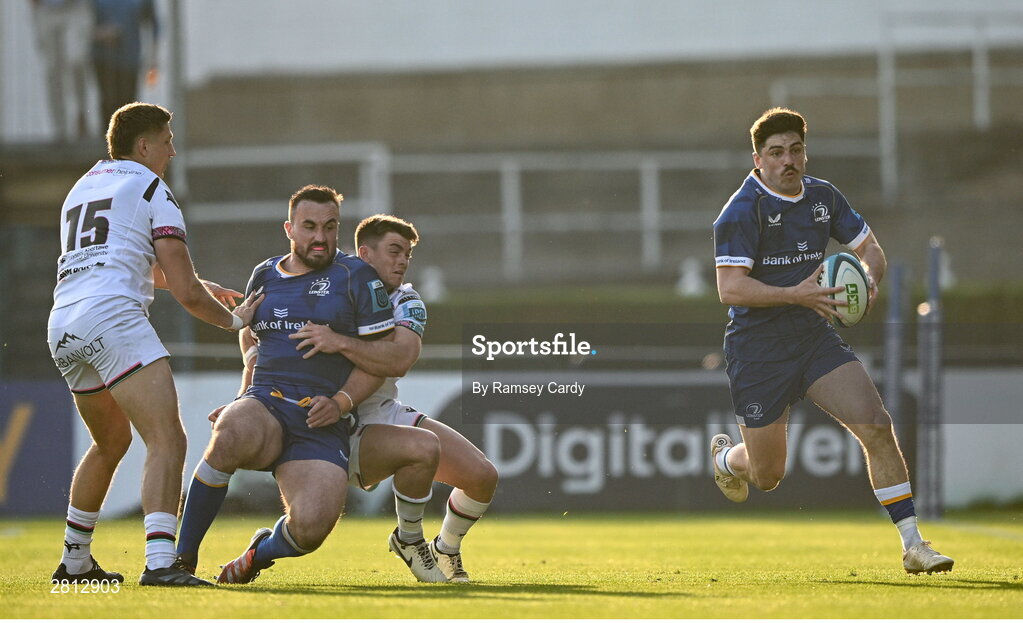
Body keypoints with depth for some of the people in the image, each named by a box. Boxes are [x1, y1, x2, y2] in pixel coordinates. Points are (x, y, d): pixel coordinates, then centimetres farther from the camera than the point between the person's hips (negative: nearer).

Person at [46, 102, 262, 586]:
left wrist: (199, 286, 49)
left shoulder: (81, 188, 27)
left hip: (62, 329, 8)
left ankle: (74, 560, 34)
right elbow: (186, 293, 0)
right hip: (112, 317, -8)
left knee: (111, 442, 27)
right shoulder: (150, 189, 4)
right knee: (167, 440, -15)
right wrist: (234, 320, 18)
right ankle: (160, 561, -32)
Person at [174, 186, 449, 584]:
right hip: (265, 406, 2)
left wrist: (342, 402, -11)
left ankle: (259, 554, 15)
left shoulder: (354, 276, 5)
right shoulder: (264, 276, 17)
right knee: (230, 436, -38)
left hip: (322, 423, -2)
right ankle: (183, 558, -24)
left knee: (310, 529, -24)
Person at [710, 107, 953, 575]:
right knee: (766, 475, 6)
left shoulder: (822, 196, 4)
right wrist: (797, 294, -32)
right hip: (758, 349, -5)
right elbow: (730, 288, -22)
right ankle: (725, 457, 45)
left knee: (876, 426, -15)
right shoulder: (742, 211, -15)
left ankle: (912, 545, -13)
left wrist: (868, 280, -9)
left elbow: (869, 247, 14)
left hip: (815, 337, 5)